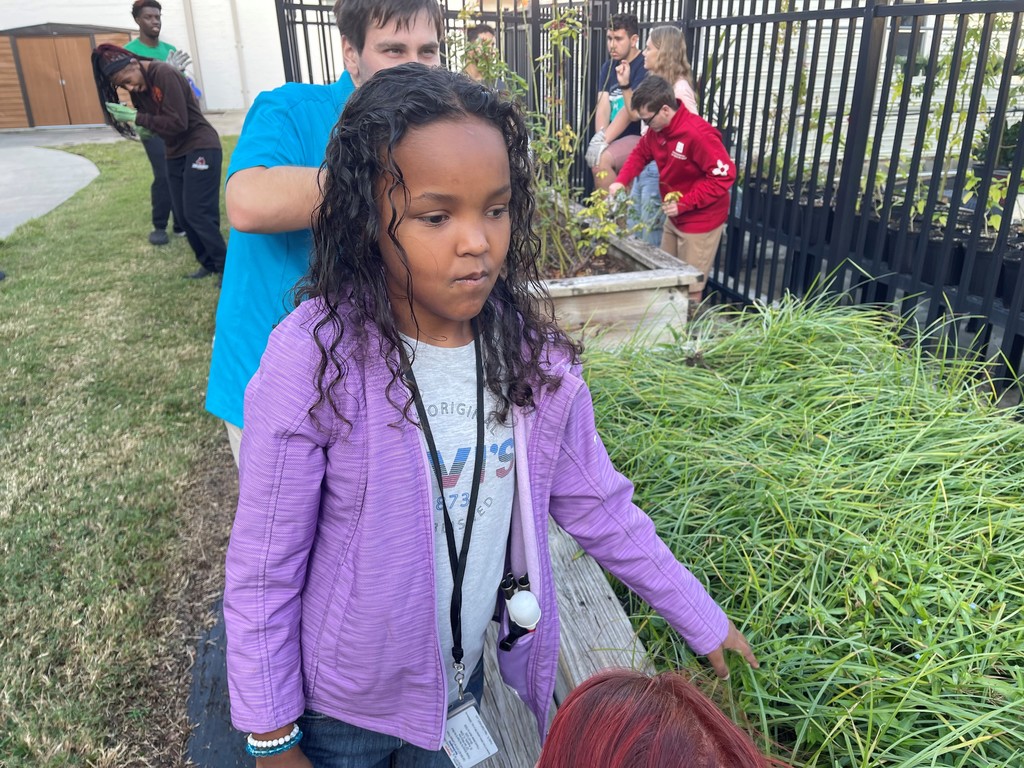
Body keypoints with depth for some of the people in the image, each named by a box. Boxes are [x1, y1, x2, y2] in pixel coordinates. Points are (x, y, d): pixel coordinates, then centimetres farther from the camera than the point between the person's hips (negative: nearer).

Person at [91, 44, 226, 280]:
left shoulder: (164, 74, -18)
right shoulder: (138, 86, 7)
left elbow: (178, 122, -23)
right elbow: (153, 120, 9)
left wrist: (136, 117, -20)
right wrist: (140, 128, -12)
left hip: (201, 148, -9)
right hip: (176, 153, 9)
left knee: (198, 214, -13)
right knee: (183, 215, 7)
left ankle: (228, 269, -6)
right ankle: (210, 264, 18)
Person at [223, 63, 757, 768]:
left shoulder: (535, 353, -14)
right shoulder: (314, 360, -26)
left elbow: (599, 508, -2)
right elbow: (264, 569, -16)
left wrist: (701, 619, 4)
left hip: (465, 678, 3)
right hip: (344, 709, -2)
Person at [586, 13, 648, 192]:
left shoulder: (645, 66, -10)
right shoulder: (608, 66, 13)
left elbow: (632, 111, -19)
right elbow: (603, 105, 0)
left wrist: (603, 140, -27)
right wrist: (600, 137, -19)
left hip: (639, 136, -7)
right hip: (614, 137, 7)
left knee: (601, 160, -26)